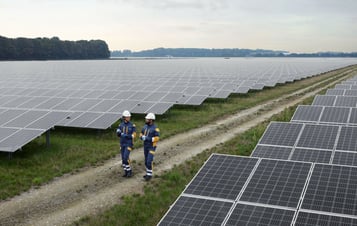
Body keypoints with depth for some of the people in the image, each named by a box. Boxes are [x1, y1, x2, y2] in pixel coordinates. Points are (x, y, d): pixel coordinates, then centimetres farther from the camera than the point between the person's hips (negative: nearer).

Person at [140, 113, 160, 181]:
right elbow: (141, 134, 12)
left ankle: (149, 175, 4)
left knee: (149, 161, -9)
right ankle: (148, 173, 28)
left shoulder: (155, 128, -19)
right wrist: (142, 137, -13)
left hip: (152, 147, -7)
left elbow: (157, 138, -23)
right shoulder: (145, 126, 3)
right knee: (146, 161, 14)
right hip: (145, 146, 7)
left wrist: (147, 138, -28)